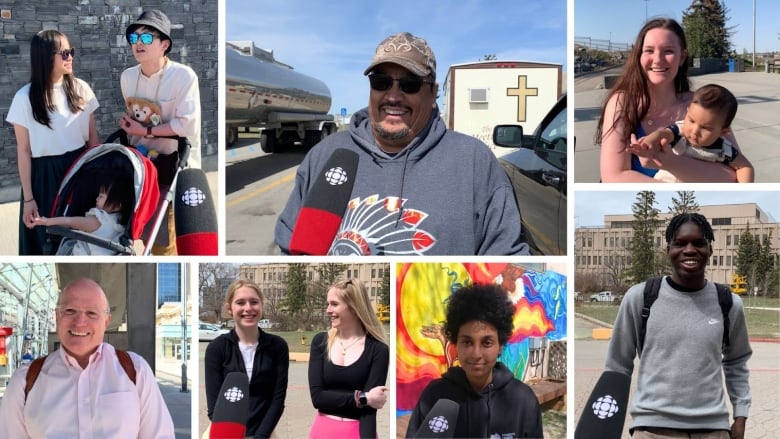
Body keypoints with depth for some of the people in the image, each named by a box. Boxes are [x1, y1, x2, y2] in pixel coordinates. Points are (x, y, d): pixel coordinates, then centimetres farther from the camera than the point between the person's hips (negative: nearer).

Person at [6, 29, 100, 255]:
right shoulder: (26, 97, -8)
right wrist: (28, 197, -5)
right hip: (45, 176, -3)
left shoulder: (80, 89, 1)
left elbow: (93, 137, 8)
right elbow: (24, 151, -5)